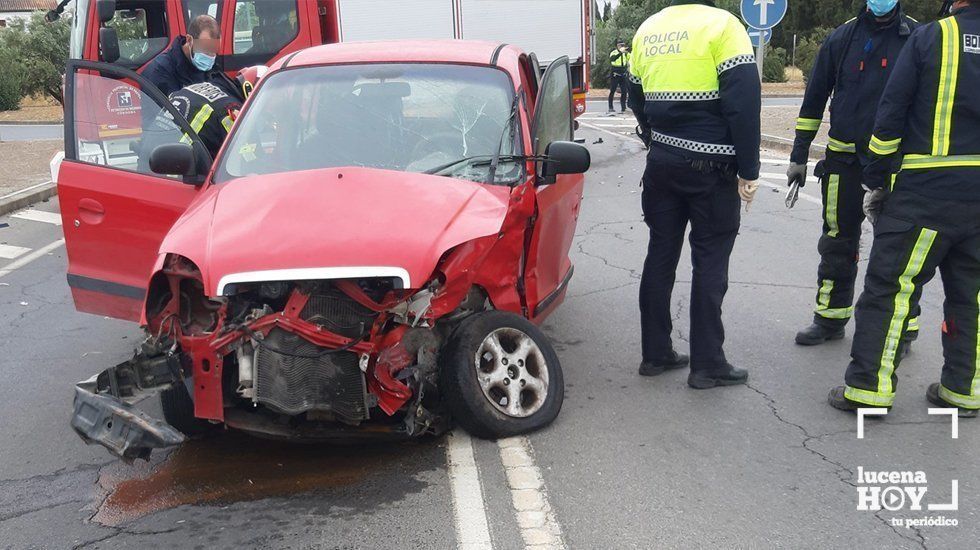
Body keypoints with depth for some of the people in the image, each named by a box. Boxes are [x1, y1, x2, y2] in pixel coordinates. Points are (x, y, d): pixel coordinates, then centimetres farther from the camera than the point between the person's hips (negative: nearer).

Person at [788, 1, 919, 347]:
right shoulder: (843, 38, 5)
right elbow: (814, 100, 10)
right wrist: (799, 156, 8)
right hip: (844, 158, 2)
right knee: (838, 242, 10)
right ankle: (830, 319, 21)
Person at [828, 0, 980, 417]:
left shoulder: (930, 37, -4)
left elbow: (891, 115, -6)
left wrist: (876, 180, 2)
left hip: (928, 188, -4)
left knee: (890, 285, 1)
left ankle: (868, 385, 1)